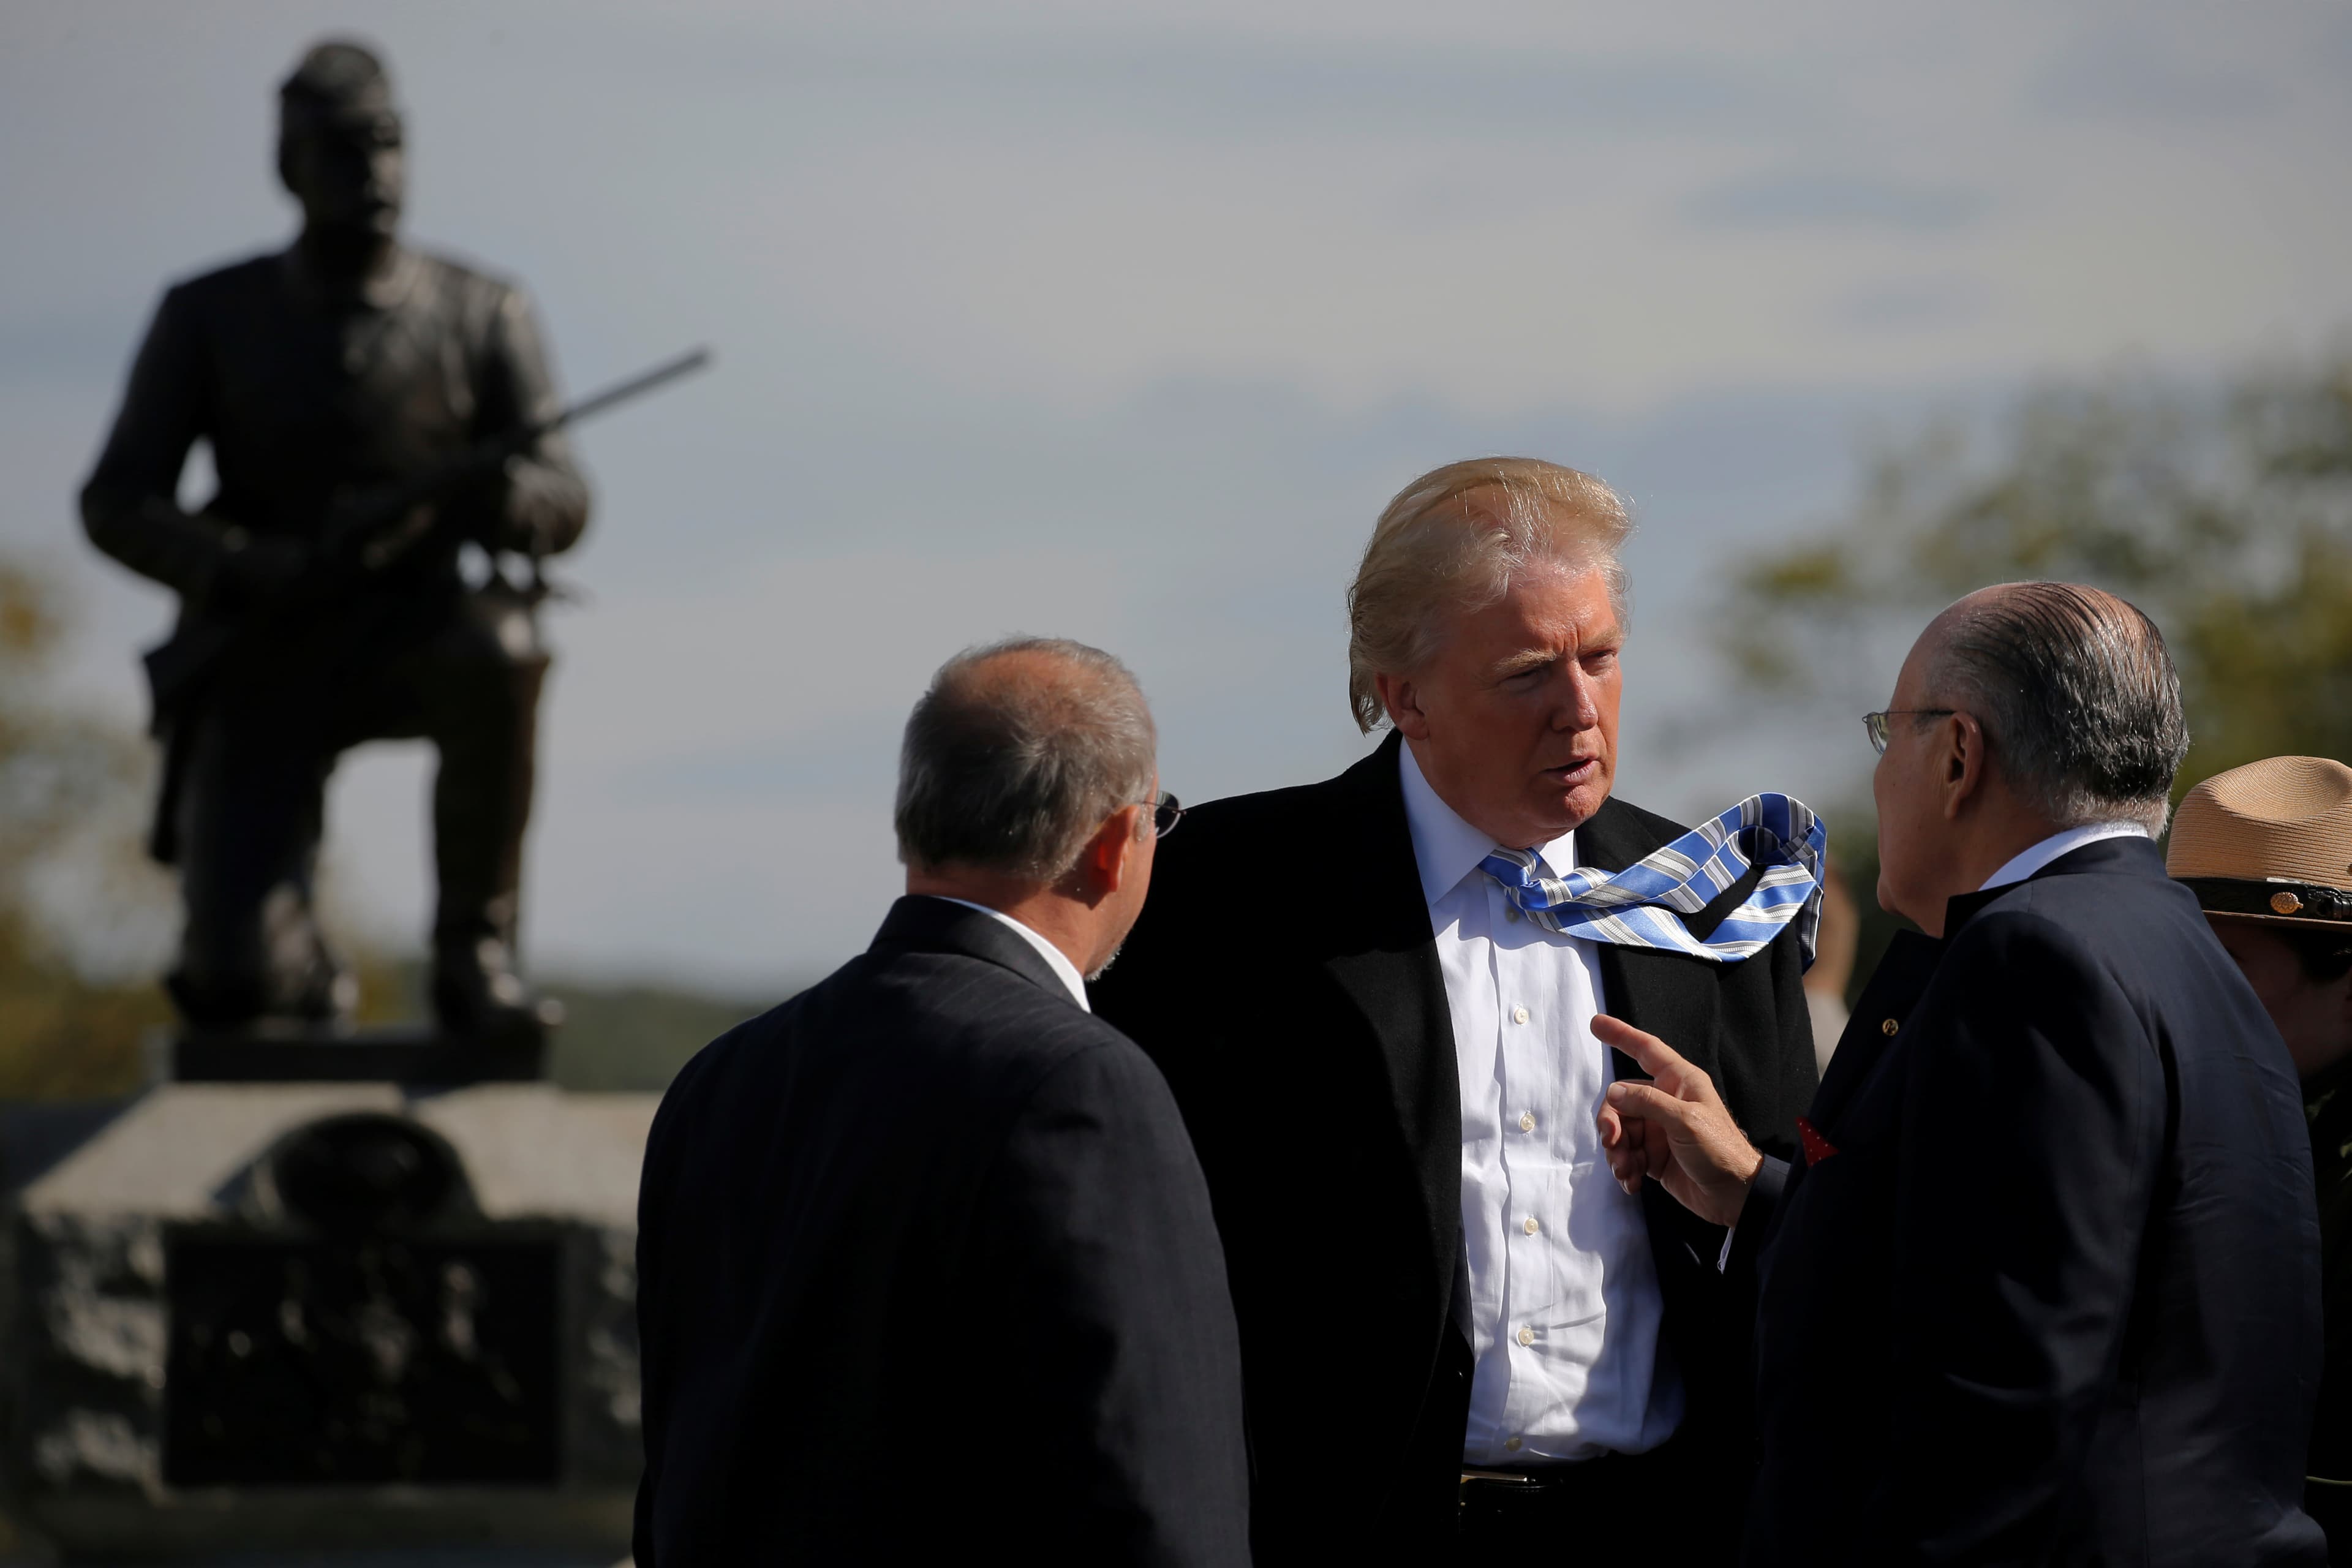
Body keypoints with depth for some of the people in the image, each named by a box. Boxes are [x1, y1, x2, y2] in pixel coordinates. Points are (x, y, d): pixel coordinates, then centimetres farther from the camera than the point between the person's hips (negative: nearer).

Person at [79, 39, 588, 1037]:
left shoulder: (484, 316, 1)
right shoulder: (209, 318, -1)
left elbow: (562, 506, -3)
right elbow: (117, 508, -4)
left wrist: (496, 497, -28)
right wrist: (245, 568, -23)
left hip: (411, 643, 1)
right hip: (261, 665, -1)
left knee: (497, 649, -38)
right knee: (225, 988, -21)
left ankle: (473, 952, -18)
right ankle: (293, 952, 19)